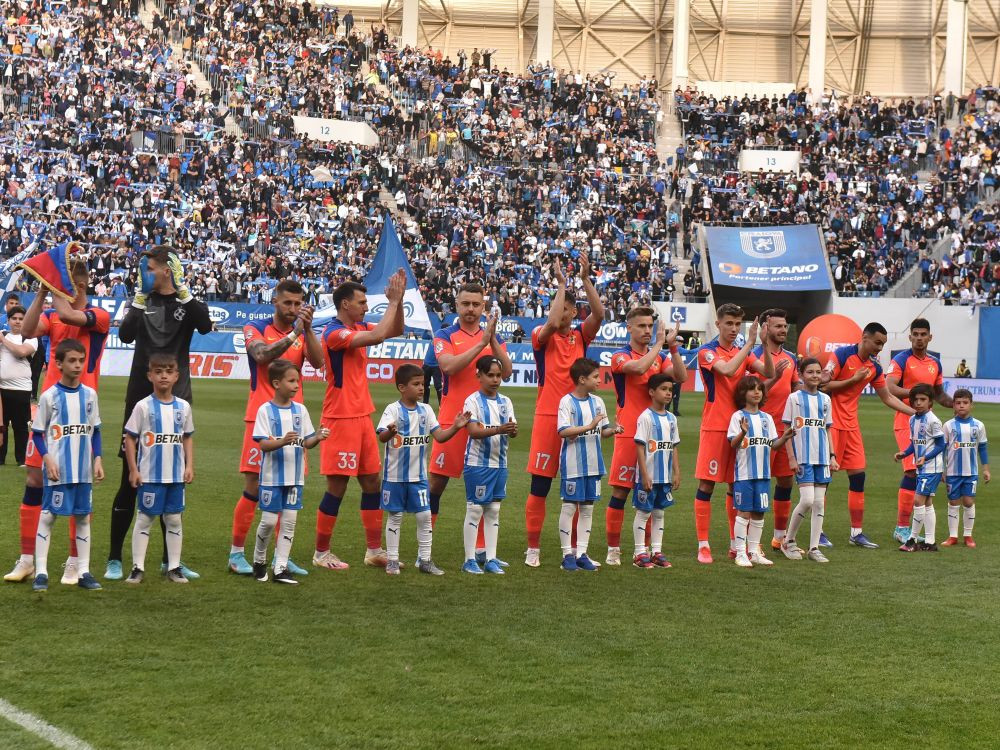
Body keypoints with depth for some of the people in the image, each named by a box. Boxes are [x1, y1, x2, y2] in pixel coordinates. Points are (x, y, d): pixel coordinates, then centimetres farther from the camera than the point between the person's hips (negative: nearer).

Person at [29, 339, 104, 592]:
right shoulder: (49, 396, -6)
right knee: (47, 515, -1)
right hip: (57, 470, -4)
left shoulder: (89, 394, 6)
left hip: (84, 470, 4)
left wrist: (97, 459, 4)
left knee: (83, 517, 7)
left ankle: (83, 571, 13)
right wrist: (48, 460, -14)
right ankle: (41, 572, 3)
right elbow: (37, 433, -3)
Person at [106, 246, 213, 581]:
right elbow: (125, 334, -9)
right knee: (130, 481, -2)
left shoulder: (186, 301, 3)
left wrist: (182, 289, -17)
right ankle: (114, 559, 4)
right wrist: (140, 299, -15)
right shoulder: (143, 300, 5)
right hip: (141, 397, 0)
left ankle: (170, 559, 18)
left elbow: (205, 326, -16)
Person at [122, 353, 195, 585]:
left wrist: (189, 466, 4)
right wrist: (133, 470, -6)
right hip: (150, 475, -3)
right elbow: (130, 438, -3)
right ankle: (138, 567, 6)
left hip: (176, 475, 3)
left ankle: (174, 567, 15)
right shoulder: (143, 406, -5)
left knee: (174, 519, 8)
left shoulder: (183, 407, 5)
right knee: (145, 518, 2)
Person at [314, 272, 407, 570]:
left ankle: (374, 550, 16)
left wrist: (398, 300, 3)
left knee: (372, 482, 10)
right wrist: (393, 301, -19)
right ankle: (321, 553, 7)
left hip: (362, 416, 9)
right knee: (337, 486, -4)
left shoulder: (358, 328, 10)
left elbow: (395, 330, 18)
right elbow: (378, 336, -28)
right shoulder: (334, 332, -17)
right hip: (341, 419, -9)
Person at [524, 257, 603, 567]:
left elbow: (599, 313, -8)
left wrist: (585, 279, -14)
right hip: (548, 417, -3)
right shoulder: (541, 336, 0)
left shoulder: (580, 335, 9)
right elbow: (552, 323, -22)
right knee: (540, 486, -1)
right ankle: (533, 548, 6)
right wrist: (561, 284, -15)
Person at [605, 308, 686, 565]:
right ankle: (613, 549, 1)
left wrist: (672, 346, -9)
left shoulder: (659, 356, 14)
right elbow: (639, 368, -25)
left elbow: (681, 376, -1)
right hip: (628, 433, -5)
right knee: (620, 491, -4)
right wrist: (659, 344, -15)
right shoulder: (620, 356, -4)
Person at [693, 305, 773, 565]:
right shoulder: (707, 351, -6)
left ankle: (735, 543, 17)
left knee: (737, 486, 9)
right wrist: (750, 343, -23)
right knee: (706, 484, -6)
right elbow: (727, 369, -24)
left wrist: (764, 344, -14)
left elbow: (768, 373, -1)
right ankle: (703, 545, -3)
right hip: (715, 426, -6)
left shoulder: (744, 352, 12)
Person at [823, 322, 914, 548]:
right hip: (831, 424, -7)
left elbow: (888, 397, 17)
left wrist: (916, 413, 10)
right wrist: (854, 380, -16)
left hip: (850, 425, 7)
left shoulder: (874, 368, 8)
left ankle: (857, 532, 11)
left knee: (858, 475, 4)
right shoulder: (842, 355, -11)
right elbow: (824, 385, -14)